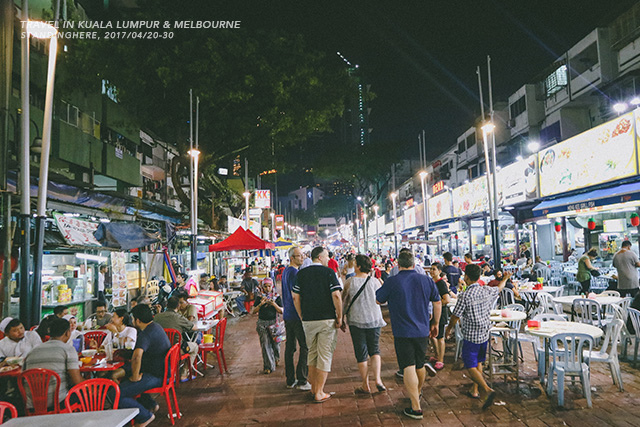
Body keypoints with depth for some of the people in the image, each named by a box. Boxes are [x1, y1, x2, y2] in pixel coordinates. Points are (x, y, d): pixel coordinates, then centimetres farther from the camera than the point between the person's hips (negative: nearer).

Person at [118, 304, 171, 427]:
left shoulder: (146, 334, -24)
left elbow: (137, 356, -39)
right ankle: (150, 404, 27)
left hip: (155, 377, -11)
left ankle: (145, 416, -2)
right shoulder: (155, 326, 9)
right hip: (161, 371, 11)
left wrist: (135, 377, -26)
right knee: (122, 378, 29)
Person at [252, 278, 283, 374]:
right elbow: (253, 312, 1)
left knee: (275, 343, 4)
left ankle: (275, 359, 34)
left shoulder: (277, 297, 3)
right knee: (265, 344, -5)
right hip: (262, 323, 0)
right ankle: (268, 366, 3)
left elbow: (282, 311, 0)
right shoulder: (259, 297, 4)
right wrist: (260, 304, -14)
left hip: (274, 322, 0)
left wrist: (274, 304, -16)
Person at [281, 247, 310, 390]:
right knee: (305, 347, -2)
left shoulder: (285, 271, 14)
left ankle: (290, 380, 19)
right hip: (297, 315, -9)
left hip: (287, 314, 9)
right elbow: (296, 296, -20)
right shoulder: (294, 272, -16)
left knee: (289, 347, 12)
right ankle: (302, 381, 2)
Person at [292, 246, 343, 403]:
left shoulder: (301, 273, 6)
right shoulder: (328, 272, -6)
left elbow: (295, 298, 5)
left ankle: (313, 388, 28)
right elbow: (336, 296, -14)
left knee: (312, 354, 19)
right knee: (325, 355, 4)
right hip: (327, 320, -4)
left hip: (308, 320, 4)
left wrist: (302, 317, 13)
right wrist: (339, 317, -5)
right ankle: (319, 393, 8)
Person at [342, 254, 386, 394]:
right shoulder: (375, 281, -4)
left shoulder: (350, 282, -9)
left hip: (356, 321, -2)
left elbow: (344, 302, -3)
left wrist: (341, 319, 9)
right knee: (374, 350, 16)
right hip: (374, 320, 2)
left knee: (361, 353, 6)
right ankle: (377, 379, 3)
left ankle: (365, 386, 14)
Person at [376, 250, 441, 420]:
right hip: (422, 331, 5)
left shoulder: (392, 282, -12)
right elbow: (437, 303, 8)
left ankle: (416, 408, -5)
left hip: (403, 332, -5)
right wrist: (435, 323, 20)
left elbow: (378, 300, 2)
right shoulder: (426, 280, 0)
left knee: (408, 368, -3)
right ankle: (418, 392, 45)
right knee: (420, 365, 22)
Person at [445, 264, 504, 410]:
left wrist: (449, 329, 5)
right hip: (484, 333, 7)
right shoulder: (487, 291, -2)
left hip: (471, 336, -6)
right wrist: (505, 279, 43)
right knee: (478, 362, 20)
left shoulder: (465, 296, -20)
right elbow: (499, 287, 21)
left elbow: (455, 317, -14)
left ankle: (487, 390, -18)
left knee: (471, 366, -1)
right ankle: (475, 390, 30)